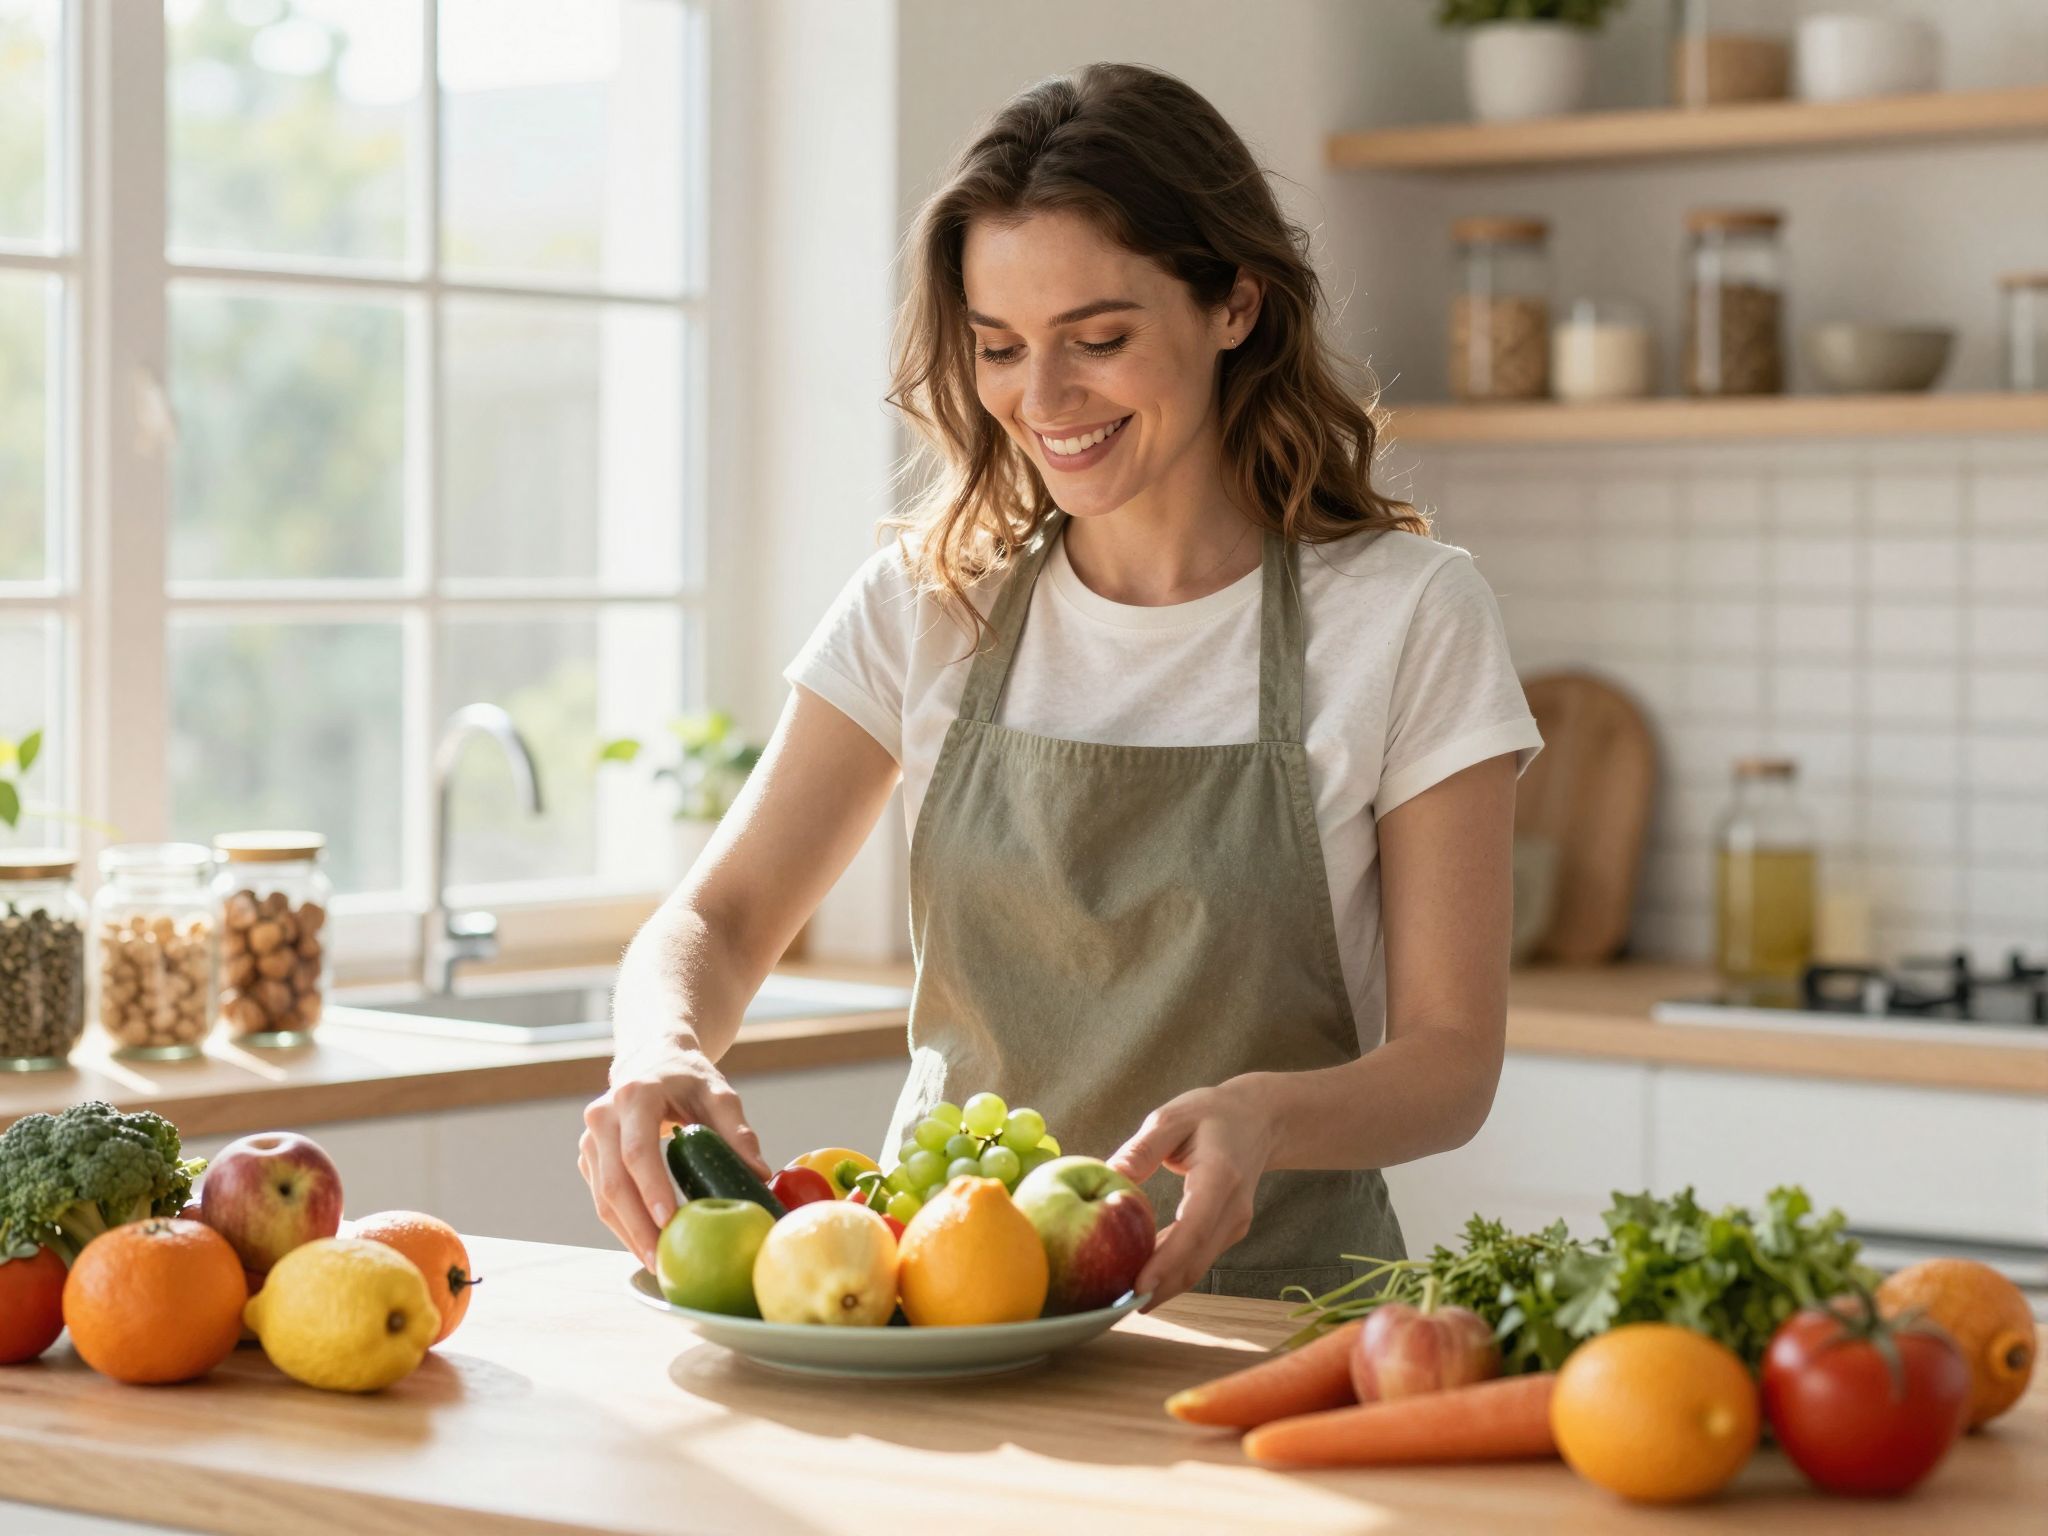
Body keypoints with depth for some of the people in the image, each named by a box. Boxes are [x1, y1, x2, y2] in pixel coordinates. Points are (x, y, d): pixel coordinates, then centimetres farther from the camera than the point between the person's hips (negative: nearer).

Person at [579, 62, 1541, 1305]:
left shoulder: (1408, 618, -3)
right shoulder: (928, 603, 7)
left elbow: (1451, 1060, -3)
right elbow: (718, 921, 5)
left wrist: (1261, 1118, -25)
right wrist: (661, 1054, -20)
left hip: (1266, 1310, -3)